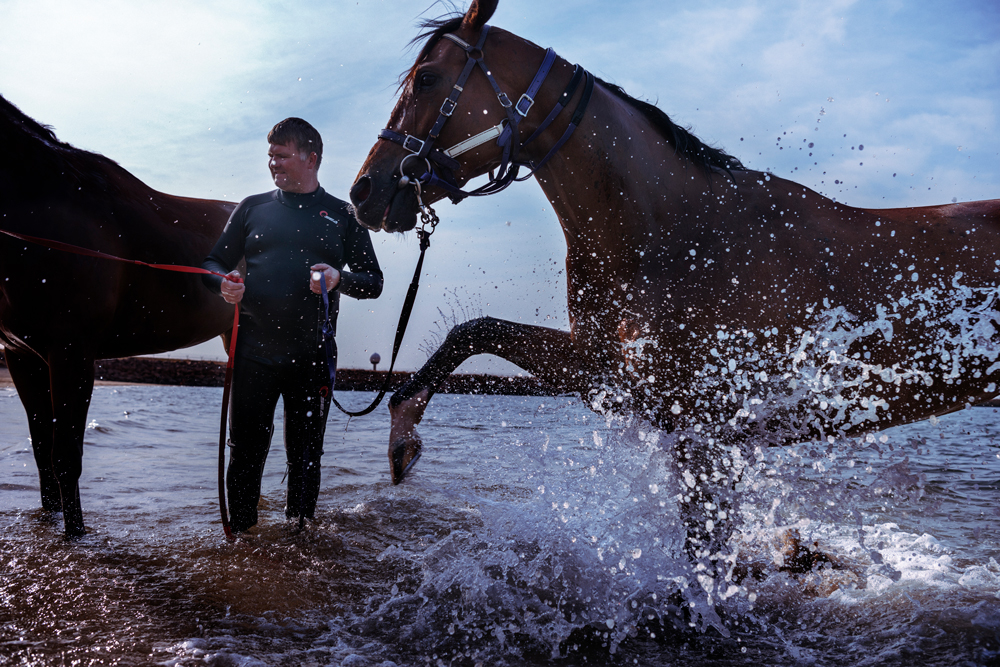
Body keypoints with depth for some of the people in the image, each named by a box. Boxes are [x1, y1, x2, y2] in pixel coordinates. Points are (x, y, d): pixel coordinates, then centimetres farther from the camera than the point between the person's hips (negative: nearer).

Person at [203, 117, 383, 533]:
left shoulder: (342, 215, 9)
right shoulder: (253, 208, 12)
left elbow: (374, 282, 7)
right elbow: (214, 263, 14)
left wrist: (340, 279, -14)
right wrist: (223, 283, -9)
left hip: (312, 354, 0)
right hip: (254, 350, 1)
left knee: (305, 456, 9)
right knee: (245, 451, 4)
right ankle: (239, 537, 19)